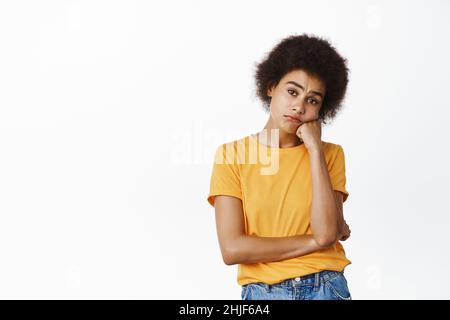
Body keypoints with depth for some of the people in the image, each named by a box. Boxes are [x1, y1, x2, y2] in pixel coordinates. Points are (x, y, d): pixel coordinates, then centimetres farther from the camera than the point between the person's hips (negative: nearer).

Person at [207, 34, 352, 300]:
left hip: (326, 289, 1)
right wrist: (313, 241, -9)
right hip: (262, 291, -1)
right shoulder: (231, 154, -3)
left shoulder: (330, 154, 2)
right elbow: (232, 249, -11)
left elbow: (327, 232, -13)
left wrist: (315, 149, -11)